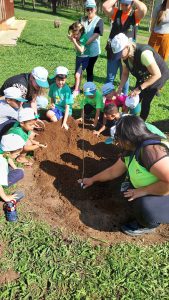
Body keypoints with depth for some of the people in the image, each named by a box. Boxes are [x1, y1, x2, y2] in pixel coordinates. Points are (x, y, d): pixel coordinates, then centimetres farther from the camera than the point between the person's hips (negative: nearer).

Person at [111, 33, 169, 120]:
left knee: (145, 101, -8)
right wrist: (120, 88, -17)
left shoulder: (144, 53, -40)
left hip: (159, 76, -6)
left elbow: (157, 74, -35)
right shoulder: (124, 56, -18)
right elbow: (125, 73, -4)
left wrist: (139, 88, -36)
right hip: (143, 76, 6)